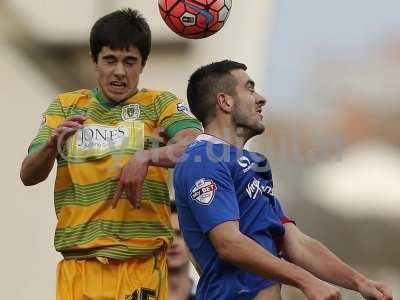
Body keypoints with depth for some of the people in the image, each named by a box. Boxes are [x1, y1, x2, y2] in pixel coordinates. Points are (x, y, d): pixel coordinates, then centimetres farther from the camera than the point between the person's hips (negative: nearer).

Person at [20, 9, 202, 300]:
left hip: (141, 267, -2)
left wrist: (146, 157, -30)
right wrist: (51, 144, -16)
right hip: (78, 267, 2)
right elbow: (29, 176, 6)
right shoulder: (65, 107, 13)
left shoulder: (160, 104, 6)